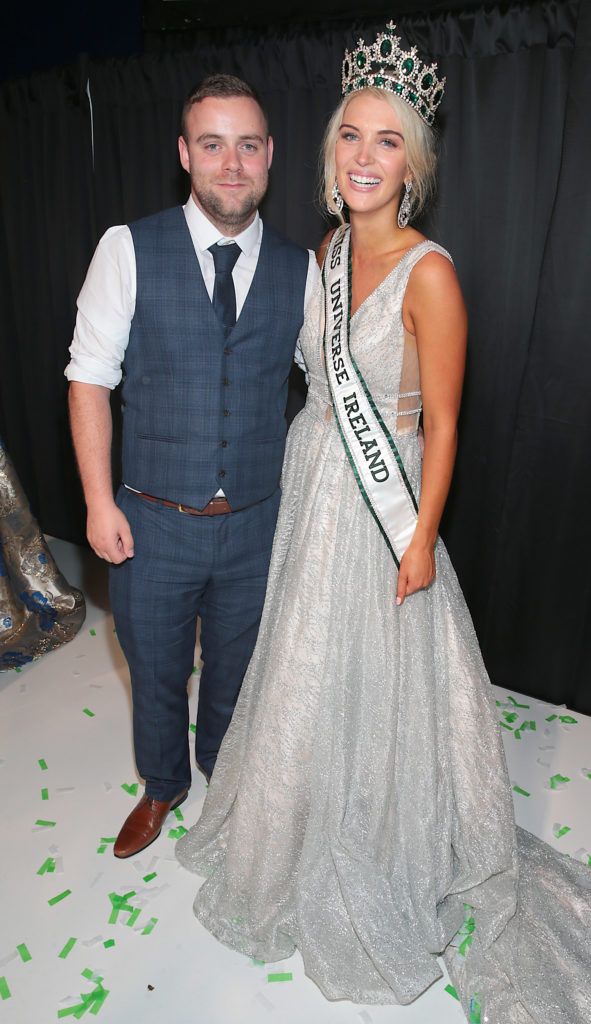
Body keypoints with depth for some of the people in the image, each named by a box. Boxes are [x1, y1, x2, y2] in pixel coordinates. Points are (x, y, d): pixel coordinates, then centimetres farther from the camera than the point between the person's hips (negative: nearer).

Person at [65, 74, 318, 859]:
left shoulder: (299, 268, 0)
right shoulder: (129, 250, -7)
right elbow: (90, 377, -5)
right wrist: (99, 501, -9)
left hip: (255, 525, 2)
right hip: (152, 523, -1)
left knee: (236, 668, 22)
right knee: (155, 671, 19)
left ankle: (225, 775, 53)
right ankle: (162, 787, 49)